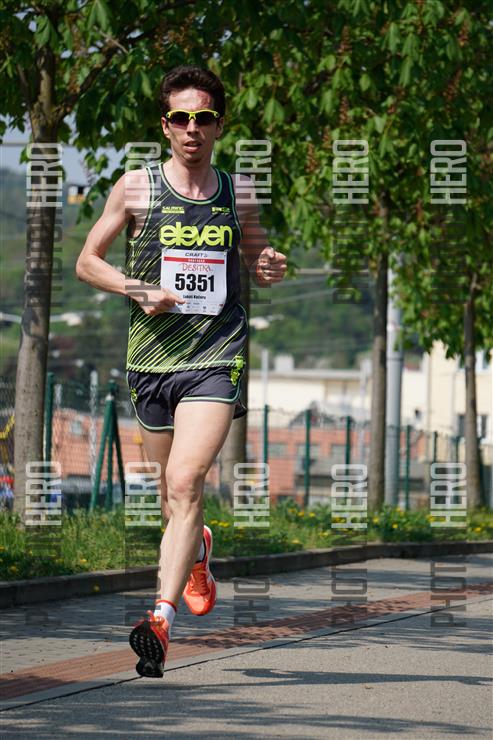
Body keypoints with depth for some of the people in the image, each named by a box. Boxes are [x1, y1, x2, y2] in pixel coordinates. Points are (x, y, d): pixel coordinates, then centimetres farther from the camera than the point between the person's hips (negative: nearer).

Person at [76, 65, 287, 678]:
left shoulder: (238, 192, 7)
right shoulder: (136, 187, 2)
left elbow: (256, 258, 22)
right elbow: (87, 261, 7)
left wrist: (271, 269, -2)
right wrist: (137, 290, -10)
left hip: (217, 355, -1)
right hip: (151, 354, 2)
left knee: (186, 482, -19)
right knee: (171, 487, 15)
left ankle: (161, 617, -25)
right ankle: (196, 552, 51)